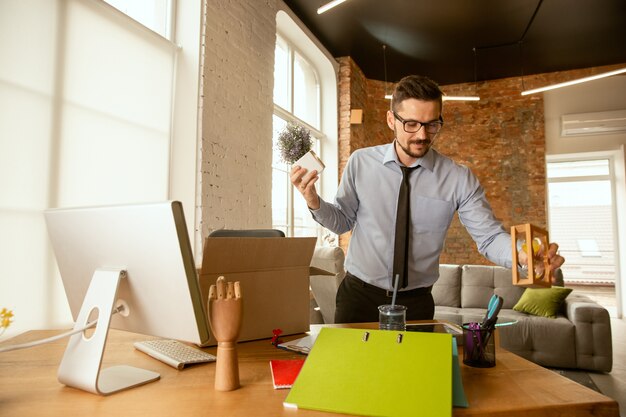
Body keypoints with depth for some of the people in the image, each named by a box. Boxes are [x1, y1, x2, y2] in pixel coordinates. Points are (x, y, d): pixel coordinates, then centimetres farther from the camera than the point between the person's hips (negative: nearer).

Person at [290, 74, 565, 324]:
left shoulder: (459, 178, -8)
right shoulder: (361, 162, -6)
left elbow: (488, 236, -8)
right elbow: (342, 221, 2)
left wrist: (525, 254, -29)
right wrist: (314, 202, -18)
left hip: (416, 303, 1)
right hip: (359, 294, 0)